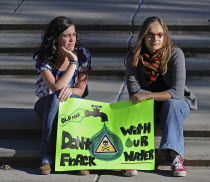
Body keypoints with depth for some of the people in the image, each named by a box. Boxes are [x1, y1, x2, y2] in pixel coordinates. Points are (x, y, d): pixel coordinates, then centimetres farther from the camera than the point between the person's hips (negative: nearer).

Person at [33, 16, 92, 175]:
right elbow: (56, 88, -24)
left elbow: (81, 90, -5)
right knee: (56, 98, -37)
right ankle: (47, 157, -44)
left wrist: (69, 90, -29)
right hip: (47, 105, -1)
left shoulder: (83, 55, -6)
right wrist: (73, 62, -24)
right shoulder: (42, 58, -13)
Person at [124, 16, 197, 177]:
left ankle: (175, 156, -44)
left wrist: (147, 96, -33)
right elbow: (134, 92, -15)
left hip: (176, 105, -1)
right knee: (135, 108, -31)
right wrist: (165, 95, -24)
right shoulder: (133, 58, -10)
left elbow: (177, 92, -24)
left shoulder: (175, 54, -16)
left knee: (171, 104, -35)